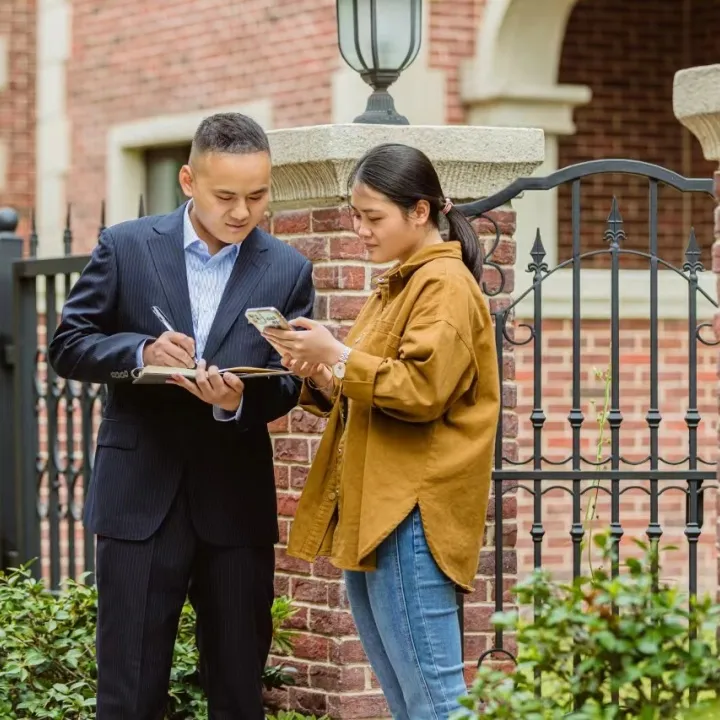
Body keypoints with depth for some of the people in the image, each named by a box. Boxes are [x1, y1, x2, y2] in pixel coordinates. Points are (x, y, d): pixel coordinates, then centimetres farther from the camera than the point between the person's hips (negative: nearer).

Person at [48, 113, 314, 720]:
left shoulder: (288, 270, 3)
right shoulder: (125, 248, -1)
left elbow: (287, 384, 2)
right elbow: (68, 346, 1)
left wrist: (240, 399, -21)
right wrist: (140, 351, -18)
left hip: (236, 501, 2)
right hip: (141, 494, -1)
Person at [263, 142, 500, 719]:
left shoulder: (445, 286, -9)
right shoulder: (399, 286, 21)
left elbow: (421, 389, -19)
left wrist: (338, 356, -18)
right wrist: (318, 376, 6)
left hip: (409, 518, -10)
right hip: (369, 514, 10)